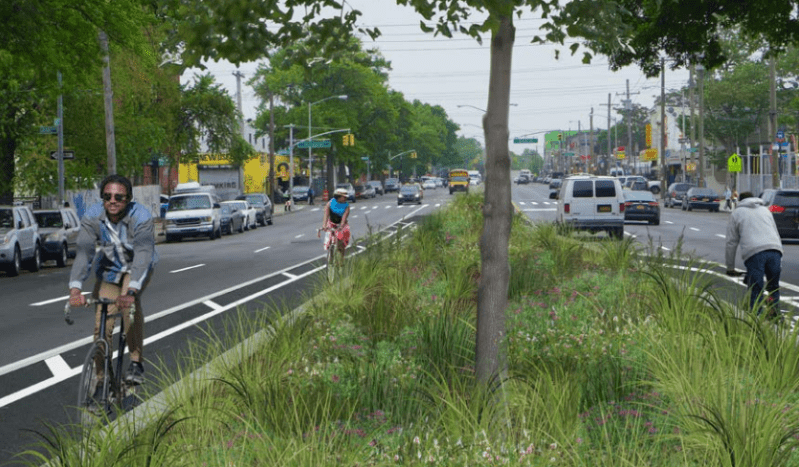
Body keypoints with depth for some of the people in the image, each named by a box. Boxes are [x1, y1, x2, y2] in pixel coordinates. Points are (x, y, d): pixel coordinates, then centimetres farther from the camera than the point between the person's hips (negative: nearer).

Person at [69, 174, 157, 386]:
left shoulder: (141, 216, -30)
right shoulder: (92, 216, -23)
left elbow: (143, 253, -42)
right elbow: (83, 252, -32)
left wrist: (130, 291, -56)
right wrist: (75, 288, -48)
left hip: (136, 269, -2)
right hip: (108, 271, 3)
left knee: (131, 303, -32)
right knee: (101, 327, -4)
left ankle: (136, 363, -22)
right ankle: (101, 378, 15)